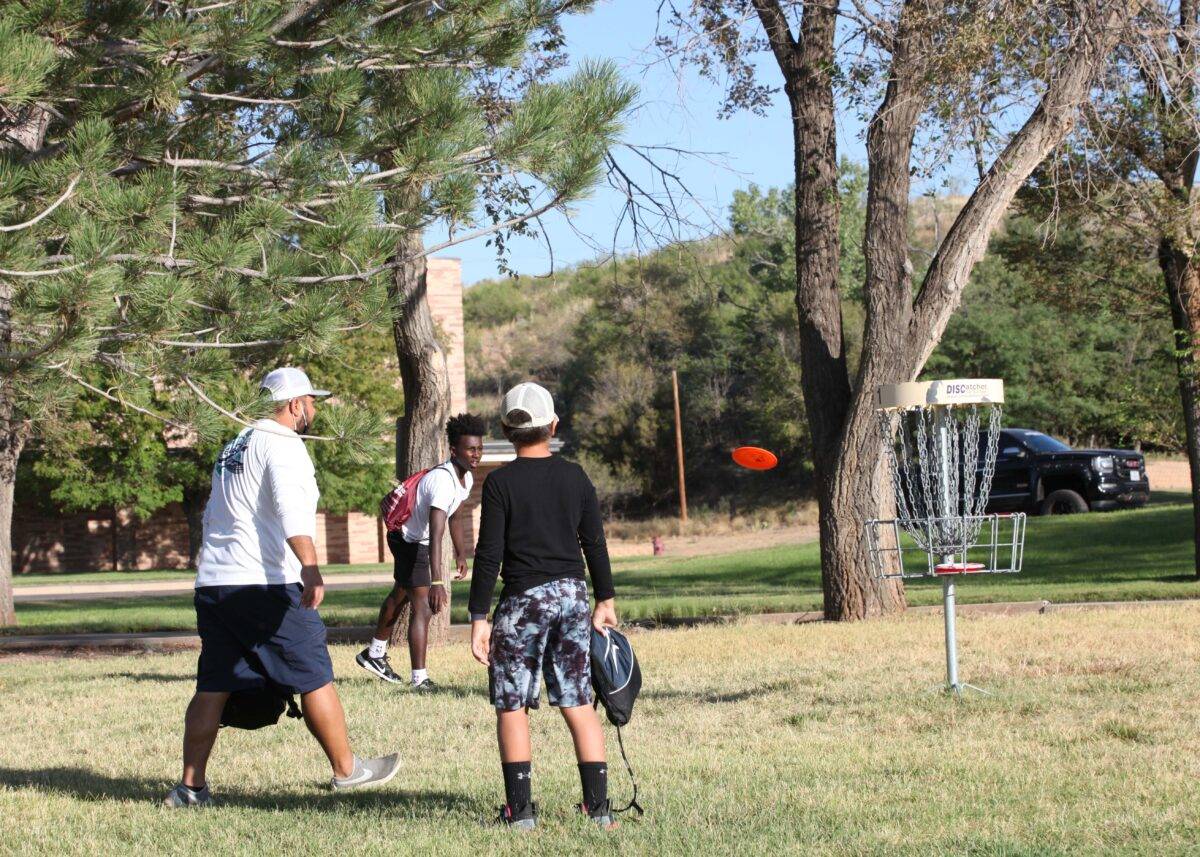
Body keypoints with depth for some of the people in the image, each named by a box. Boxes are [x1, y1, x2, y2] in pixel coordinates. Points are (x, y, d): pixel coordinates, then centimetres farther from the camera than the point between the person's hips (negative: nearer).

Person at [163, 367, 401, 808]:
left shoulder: (235, 446, 22)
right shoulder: (282, 445, -7)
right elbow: (291, 508, -24)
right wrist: (310, 567, -34)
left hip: (212, 584, 9)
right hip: (266, 585, -9)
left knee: (213, 686, 7)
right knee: (313, 677, 2)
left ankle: (191, 786, 5)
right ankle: (346, 769, 9)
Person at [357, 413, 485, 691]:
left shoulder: (466, 478, -6)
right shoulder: (443, 481, -37)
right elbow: (436, 532, -47)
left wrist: (461, 555, 17)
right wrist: (436, 581, -54)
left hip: (418, 541, 11)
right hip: (409, 541, -11)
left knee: (400, 595, 26)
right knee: (423, 608, -18)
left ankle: (375, 654, 46)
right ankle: (420, 679, -16)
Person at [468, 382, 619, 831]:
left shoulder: (500, 483, -8)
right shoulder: (575, 478, 4)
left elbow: (489, 554, -9)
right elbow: (595, 544, 8)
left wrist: (478, 617, -6)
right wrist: (605, 600, 18)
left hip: (523, 600, -4)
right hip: (573, 594, 4)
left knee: (511, 705, 5)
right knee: (578, 703, 9)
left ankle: (520, 810, 3)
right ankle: (599, 807, 8)